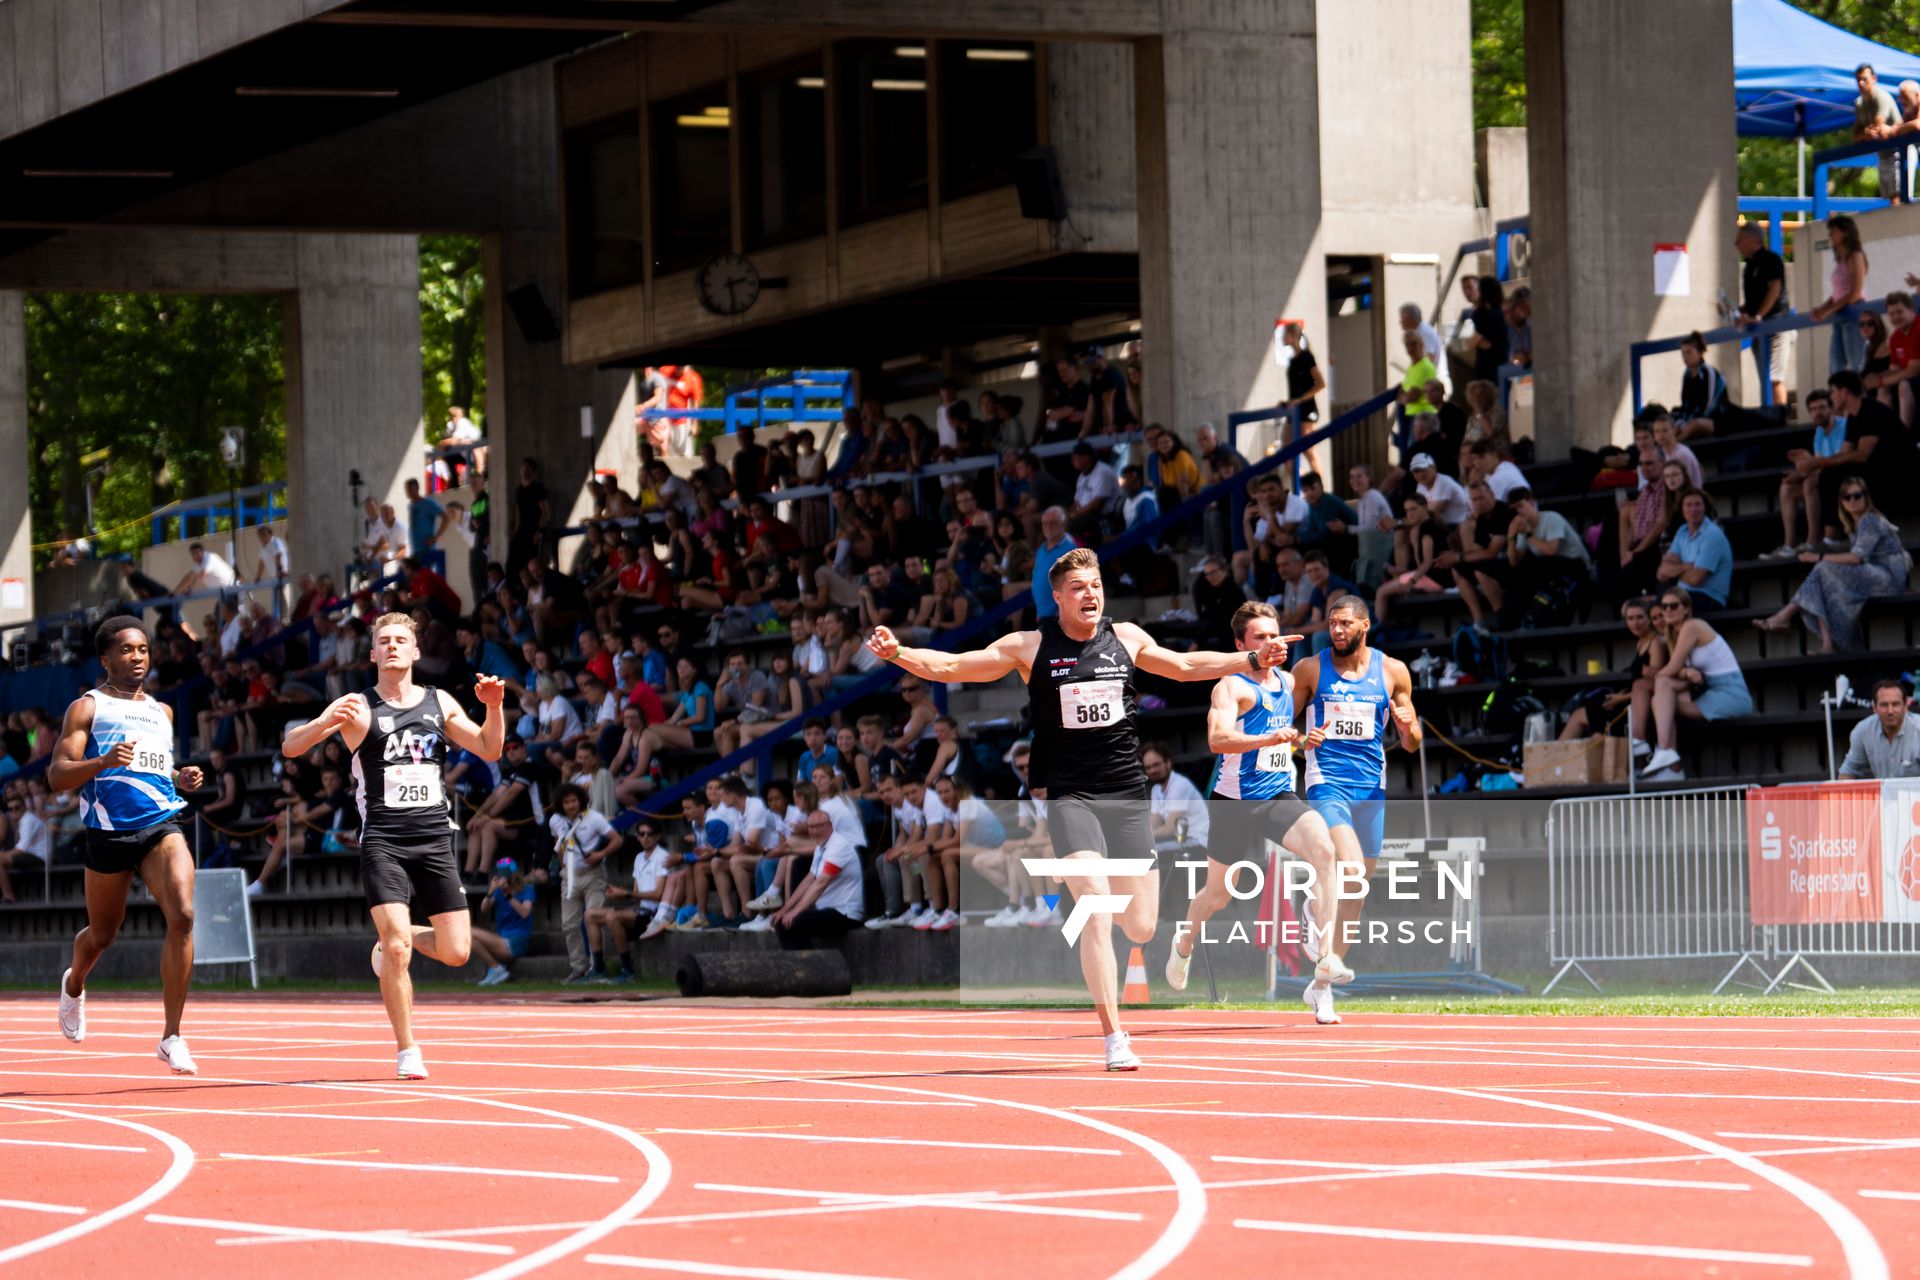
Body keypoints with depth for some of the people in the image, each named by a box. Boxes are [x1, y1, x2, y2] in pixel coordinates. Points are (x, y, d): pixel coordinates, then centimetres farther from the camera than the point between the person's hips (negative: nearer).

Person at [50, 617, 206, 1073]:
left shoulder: (162, 712, 18)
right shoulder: (87, 707, 1)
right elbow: (57, 775, -7)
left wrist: (180, 779, 12)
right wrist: (103, 761, -24)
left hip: (161, 826, 3)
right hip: (109, 832, -3)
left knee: (182, 915, -20)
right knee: (103, 934, 12)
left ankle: (172, 1037, -16)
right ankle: (74, 985, 51)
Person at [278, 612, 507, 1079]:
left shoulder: (440, 703, 11)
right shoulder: (358, 707, 1)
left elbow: (489, 750, 12)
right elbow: (290, 747, -7)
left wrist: (494, 708, -7)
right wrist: (326, 723, -28)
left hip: (435, 841, 3)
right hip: (383, 842, -3)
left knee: (456, 952, -2)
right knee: (396, 947, -16)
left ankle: (398, 938, 30)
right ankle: (407, 1051, -2)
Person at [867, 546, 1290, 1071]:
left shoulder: (1126, 638, 9)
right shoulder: (1029, 647, 0)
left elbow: (1185, 666, 27)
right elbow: (948, 667, -1)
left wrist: (1252, 660, 23)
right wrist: (898, 653, -17)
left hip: (1127, 794, 4)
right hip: (1070, 796, -4)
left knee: (1141, 927, 1)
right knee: (1097, 916, -20)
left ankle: (1094, 901, 38)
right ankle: (1114, 1040, -16)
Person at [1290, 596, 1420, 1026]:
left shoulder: (1392, 672, 6)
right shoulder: (1310, 669, 1)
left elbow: (1411, 744, 11)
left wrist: (1408, 726, -12)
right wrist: (1300, 739, -15)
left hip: (1371, 788, 3)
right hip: (1327, 783, -3)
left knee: (1356, 893, 7)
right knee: (1351, 868, -28)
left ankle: (1321, 986, 18)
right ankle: (1320, 933, -2)